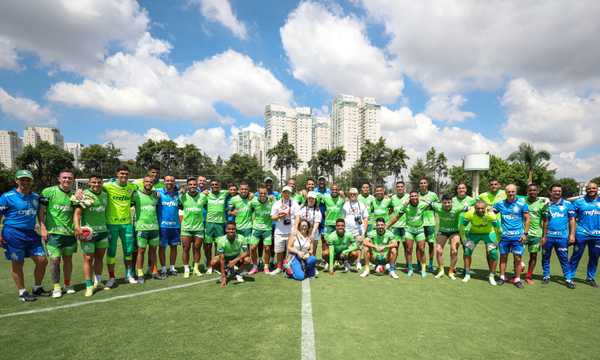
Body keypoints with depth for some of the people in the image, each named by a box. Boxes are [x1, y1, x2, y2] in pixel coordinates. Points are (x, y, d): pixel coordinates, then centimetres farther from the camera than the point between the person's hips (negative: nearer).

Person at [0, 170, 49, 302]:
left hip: (31, 233, 5)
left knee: (42, 261, 4)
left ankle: (37, 288, 23)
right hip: (14, 234, -5)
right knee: (17, 264, 5)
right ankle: (22, 292, 20)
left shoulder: (36, 197, 10)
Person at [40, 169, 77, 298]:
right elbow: (41, 211, -2)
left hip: (69, 232, 3)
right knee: (55, 259, -2)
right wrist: (43, 228, -8)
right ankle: (56, 287, 14)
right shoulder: (48, 192, -4)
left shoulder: (74, 194, 6)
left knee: (68, 258, 11)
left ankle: (67, 285, 25)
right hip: (53, 232, -3)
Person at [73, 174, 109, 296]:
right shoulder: (84, 195, -8)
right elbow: (77, 212, -16)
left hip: (102, 231, 5)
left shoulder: (105, 195, 10)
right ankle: (89, 286, 8)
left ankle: (98, 282, 27)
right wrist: (77, 227, -30)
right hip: (88, 232, -5)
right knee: (88, 259, -1)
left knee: (99, 257, 13)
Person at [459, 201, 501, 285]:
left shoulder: (490, 215, -31)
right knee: (467, 250, -10)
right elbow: (462, 226, -15)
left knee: (493, 253, -12)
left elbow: (497, 227, -17)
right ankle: (467, 275, 6)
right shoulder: (469, 214, -30)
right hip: (474, 233, 1)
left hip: (489, 233, 0)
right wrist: (463, 239, -12)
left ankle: (492, 276, 9)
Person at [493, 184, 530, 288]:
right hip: (504, 236, 2)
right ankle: (502, 277, 19)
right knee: (503, 257, 8)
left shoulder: (522, 204, -2)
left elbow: (527, 219, 1)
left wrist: (525, 233, -4)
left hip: (518, 236, -2)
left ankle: (517, 279, 14)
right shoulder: (500, 203, 4)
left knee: (518, 258, 2)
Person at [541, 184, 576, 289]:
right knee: (545, 257, 9)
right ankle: (546, 276, 20)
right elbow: (545, 222, 7)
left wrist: (572, 234, -6)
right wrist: (543, 236, 3)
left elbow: (572, 220, 2)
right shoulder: (546, 205, 5)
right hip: (548, 236, 2)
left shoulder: (567, 204, 3)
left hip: (562, 237, -1)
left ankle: (568, 279, 10)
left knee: (564, 258, 1)